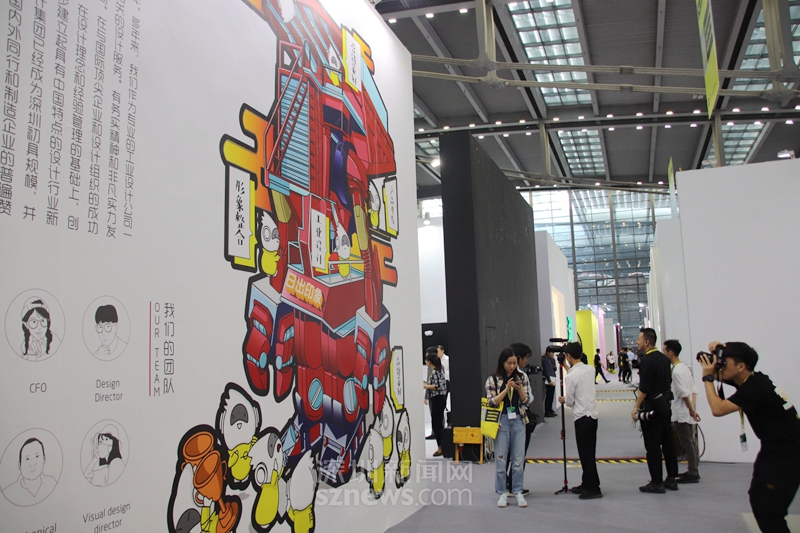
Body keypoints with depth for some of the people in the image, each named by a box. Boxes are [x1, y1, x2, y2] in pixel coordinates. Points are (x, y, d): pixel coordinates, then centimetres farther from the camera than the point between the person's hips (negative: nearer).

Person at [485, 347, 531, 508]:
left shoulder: (522, 377, 5)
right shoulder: (492, 379, -2)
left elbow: (526, 401, 5)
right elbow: (492, 402, -7)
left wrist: (519, 389, -15)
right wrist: (506, 389, -16)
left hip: (518, 421, 2)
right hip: (502, 422, -2)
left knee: (518, 459, 5)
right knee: (501, 459, 3)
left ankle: (518, 492, 16)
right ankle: (502, 493, 13)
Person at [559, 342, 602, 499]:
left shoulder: (571, 376, -15)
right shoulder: (589, 370, 4)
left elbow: (570, 401, -9)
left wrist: (563, 400, 15)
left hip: (582, 417, -8)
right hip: (593, 414, 8)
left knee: (585, 454, -2)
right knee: (589, 453, 14)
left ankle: (593, 489, 1)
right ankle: (587, 484, 23)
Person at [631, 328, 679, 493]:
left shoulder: (647, 360, -17)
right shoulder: (664, 358, 9)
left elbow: (644, 388, -20)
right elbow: (668, 382, 16)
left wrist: (636, 408, -15)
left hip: (651, 406, -9)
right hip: (665, 403, 9)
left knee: (652, 445, -2)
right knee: (668, 442, 12)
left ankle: (656, 482, 2)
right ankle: (671, 479, 18)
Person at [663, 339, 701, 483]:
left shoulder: (676, 371, -17)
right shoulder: (685, 368, 12)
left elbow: (684, 393, -22)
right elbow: (694, 390, 11)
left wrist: (691, 410, -16)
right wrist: (692, 408, 6)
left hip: (681, 414, -9)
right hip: (688, 413, 9)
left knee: (687, 444, -2)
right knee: (691, 443, 15)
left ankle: (692, 474, 4)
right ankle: (693, 470, 23)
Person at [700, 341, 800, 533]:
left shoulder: (756, 387, -25)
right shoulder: (748, 380, 3)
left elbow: (718, 409, -30)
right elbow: (719, 375, 19)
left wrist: (707, 377, -20)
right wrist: (715, 352, -2)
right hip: (772, 449, 10)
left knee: (768, 511, -13)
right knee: (757, 499, 10)